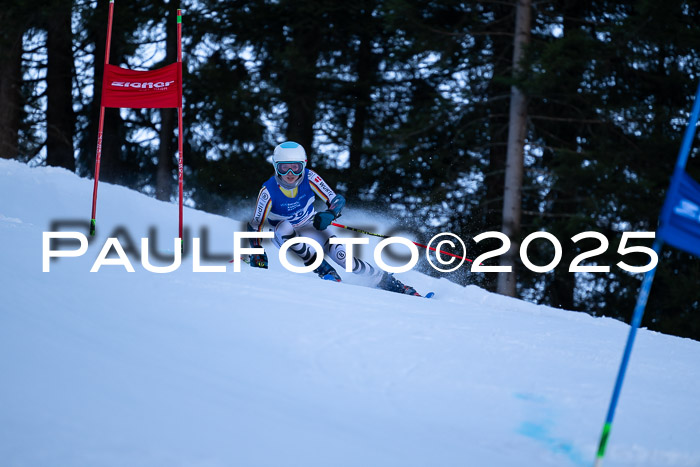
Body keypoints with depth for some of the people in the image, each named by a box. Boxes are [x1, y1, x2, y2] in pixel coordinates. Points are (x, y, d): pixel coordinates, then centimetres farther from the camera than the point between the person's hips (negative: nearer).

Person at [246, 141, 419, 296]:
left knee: (340, 254, -22)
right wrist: (257, 255, -27)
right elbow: (255, 225, -16)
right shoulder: (269, 191, -25)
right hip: (283, 236, -1)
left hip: (310, 228, 1)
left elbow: (337, 200, -19)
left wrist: (329, 214, -41)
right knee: (285, 227, -37)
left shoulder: (309, 178, -21)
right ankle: (324, 271, -27)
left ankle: (389, 283, -13)